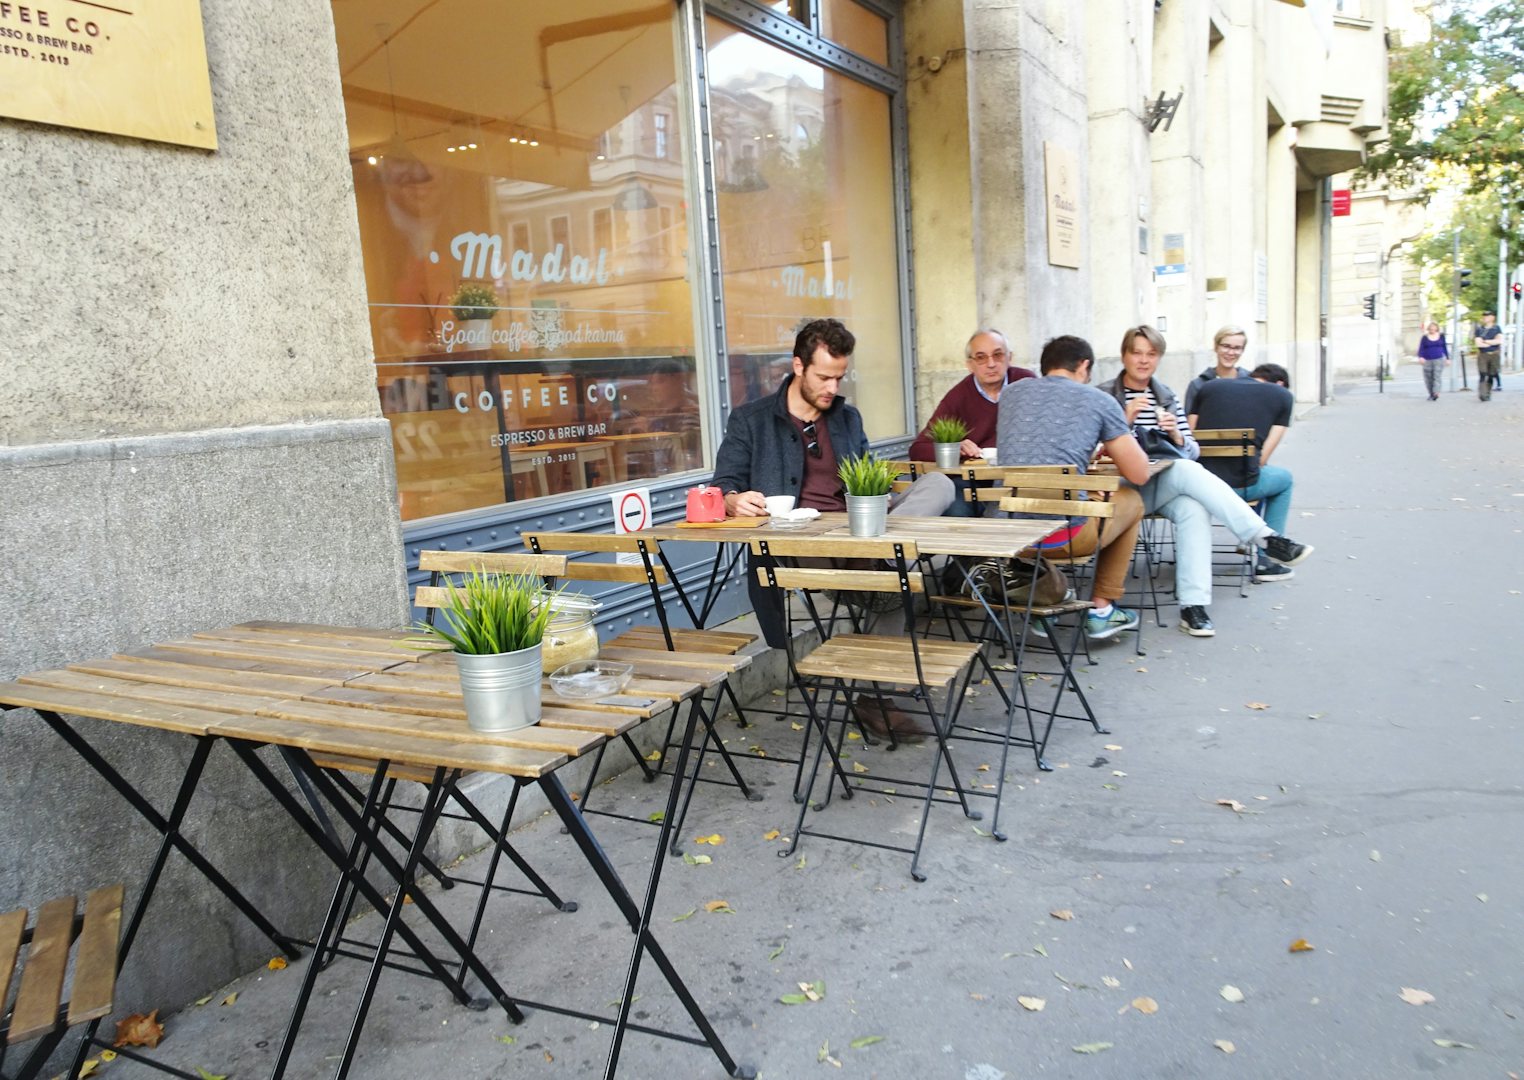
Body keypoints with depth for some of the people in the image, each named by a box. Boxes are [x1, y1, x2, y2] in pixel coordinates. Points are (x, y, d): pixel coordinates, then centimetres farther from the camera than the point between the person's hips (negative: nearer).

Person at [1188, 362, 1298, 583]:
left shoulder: (1210, 386, 18)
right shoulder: (1283, 396, 11)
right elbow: (1263, 457, 2)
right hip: (1240, 487, -4)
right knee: (1284, 478, 31)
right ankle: (1265, 560, 29)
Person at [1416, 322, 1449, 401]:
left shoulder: (1441, 336, 9)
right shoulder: (1424, 338, 3)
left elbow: (1444, 348, 17)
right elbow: (1421, 349, 0)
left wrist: (1447, 358, 17)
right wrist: (1421, 357, -19)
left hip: (1438, 360, 0)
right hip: (1427, 361, 0)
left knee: (1437, 376, -15)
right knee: (1428, 378, 2)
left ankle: (1436, 393, -25)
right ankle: (1431, 394, 16)